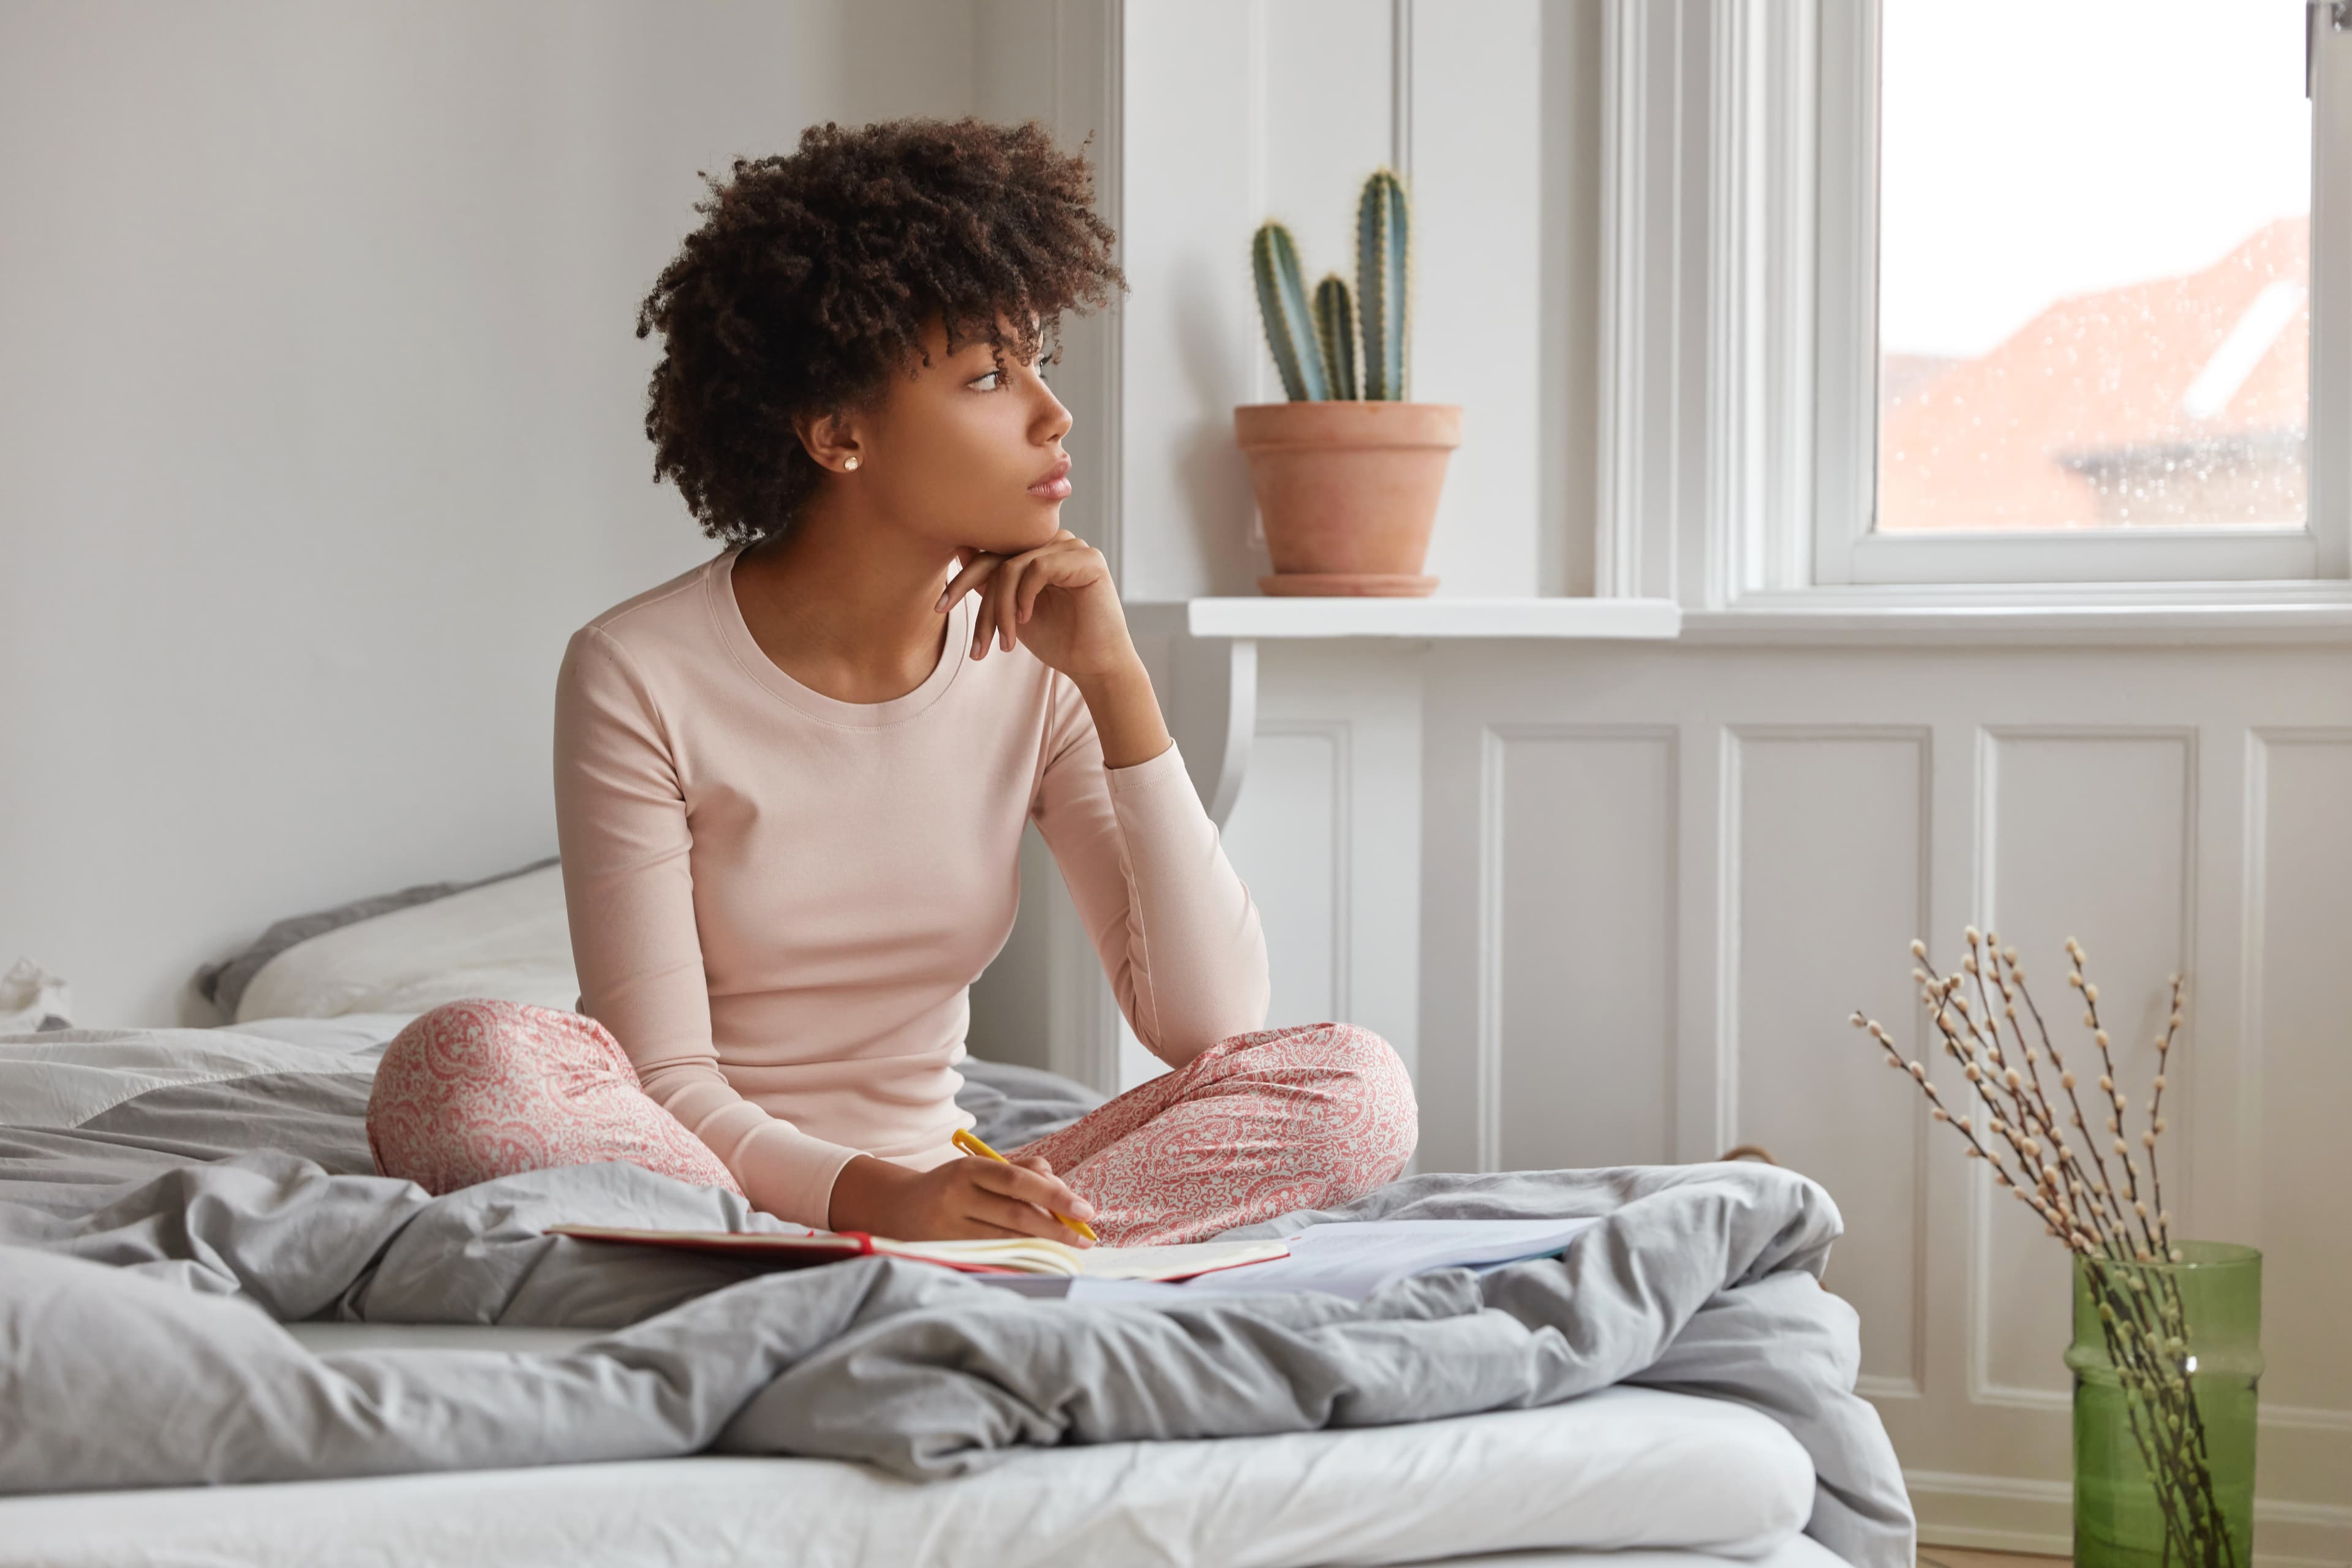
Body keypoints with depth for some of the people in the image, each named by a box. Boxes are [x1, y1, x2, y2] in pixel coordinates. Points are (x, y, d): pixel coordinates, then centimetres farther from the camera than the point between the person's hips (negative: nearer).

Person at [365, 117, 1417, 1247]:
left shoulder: (1033, 666, 0)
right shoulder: (637, 677, -11)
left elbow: (1210, 1023, -7)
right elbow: (663, 1089, -13)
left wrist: (1117, 680, -13)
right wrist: (874, 1198, -33)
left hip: (924, 1196, 3)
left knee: (1355, 1086, -16)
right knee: (465, 1065, -34)